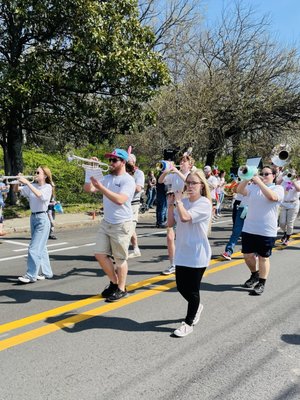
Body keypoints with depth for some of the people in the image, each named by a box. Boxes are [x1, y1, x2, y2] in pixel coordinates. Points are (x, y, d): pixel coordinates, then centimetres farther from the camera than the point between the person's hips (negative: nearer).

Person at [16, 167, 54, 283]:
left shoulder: (48, 187, -8)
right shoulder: (32, 186, 10)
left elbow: (41, 196, -27)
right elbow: (16, 189, 7)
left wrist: (27, 182, -29)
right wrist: (18, 181, -13)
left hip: (42, 218, -7)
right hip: (33, 217, 7)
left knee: (34, 248, -9)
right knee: (41, 247, 12)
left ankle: (31, 275, -5)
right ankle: (46, 273, 22)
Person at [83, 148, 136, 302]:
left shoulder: (128, 180, -12)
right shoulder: (107, 178, 9)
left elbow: (119, 200, -27)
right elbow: (87, 188, 6)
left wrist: (100, 187, -28)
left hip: (121, 225, -7)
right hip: (106, 223, 7)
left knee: (120, 259, 3)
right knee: (100, 254, 8)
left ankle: (121, 289, 21)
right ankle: (114, 282, 28)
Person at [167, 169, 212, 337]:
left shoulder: (204, 203, -14)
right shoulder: (183, 202, 5)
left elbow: (185, 217, -28)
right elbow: (171, 223, 6)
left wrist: (178, 200, -13)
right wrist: (171, 204, -2)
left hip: (197, 254, -6)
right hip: (182, 252, 6)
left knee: (192, 290, 5)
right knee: (181, 287, 14)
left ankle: (189, 323, 22)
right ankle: (196, 307, 42)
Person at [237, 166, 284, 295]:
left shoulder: (278, 188, -3)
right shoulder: (253, 187, 7)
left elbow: (272, 197, -24)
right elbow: (239, 190, -6)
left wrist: (259, 182, -23)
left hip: (266, 231, -4)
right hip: (249, 229, 4)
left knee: (263, 257, 7)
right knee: (248, 255, 11)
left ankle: (261, 284, 20)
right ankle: (254, 275, 37)